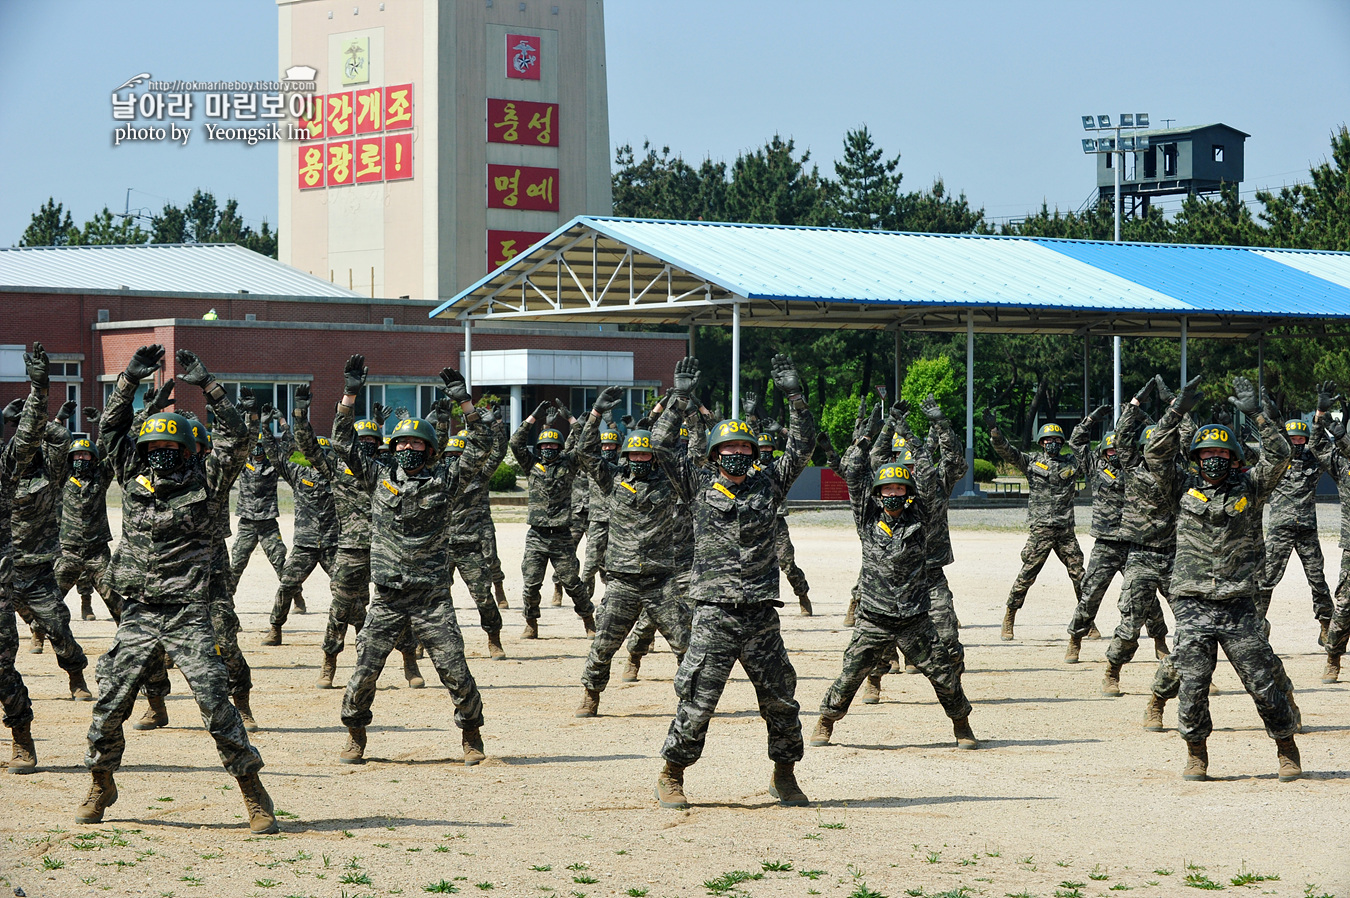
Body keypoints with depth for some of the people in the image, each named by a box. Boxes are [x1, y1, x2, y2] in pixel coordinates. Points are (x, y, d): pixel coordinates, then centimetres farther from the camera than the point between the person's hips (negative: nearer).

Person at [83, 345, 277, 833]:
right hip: (137, 616, 4)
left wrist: (207, 385, -10)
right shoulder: (134, 481, 11)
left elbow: (236, 437, -7)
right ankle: (101, 785, 25)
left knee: (216, 703, -9)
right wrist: (129, 380, 5)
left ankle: (254, 794, -2)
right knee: (109, 704, 4)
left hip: (187, 616, -4)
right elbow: (110, 430, 14)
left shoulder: (205, 485, 1)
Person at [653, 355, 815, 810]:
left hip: (761, 614, 3)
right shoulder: (700, 483, 7)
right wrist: (680, 399, -8)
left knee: (780, 699, 7)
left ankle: (784, 776, 24)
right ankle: (671, 777, 9)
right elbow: (662, 447, -1)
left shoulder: (768, 483, 11)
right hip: (714, 613, -3)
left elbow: (802, 446, 9)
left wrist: (795, 396, -1)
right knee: (698, 701, -4)